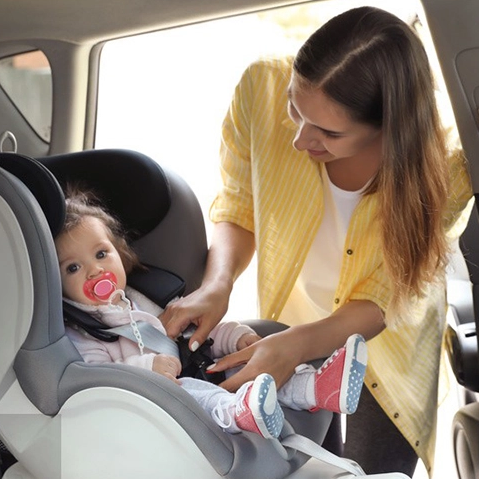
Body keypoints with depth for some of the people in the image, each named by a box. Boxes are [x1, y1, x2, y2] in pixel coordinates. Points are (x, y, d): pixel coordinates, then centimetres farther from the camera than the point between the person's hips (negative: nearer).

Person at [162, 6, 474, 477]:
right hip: (288, 334, 2)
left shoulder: (444, 165, -30)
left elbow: (386, 298, -21)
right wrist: (217, 285, -29)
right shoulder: (263, 86, -27)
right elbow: (237, 207, -11)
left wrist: (297, 345, -38)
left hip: (385, 343, -1)